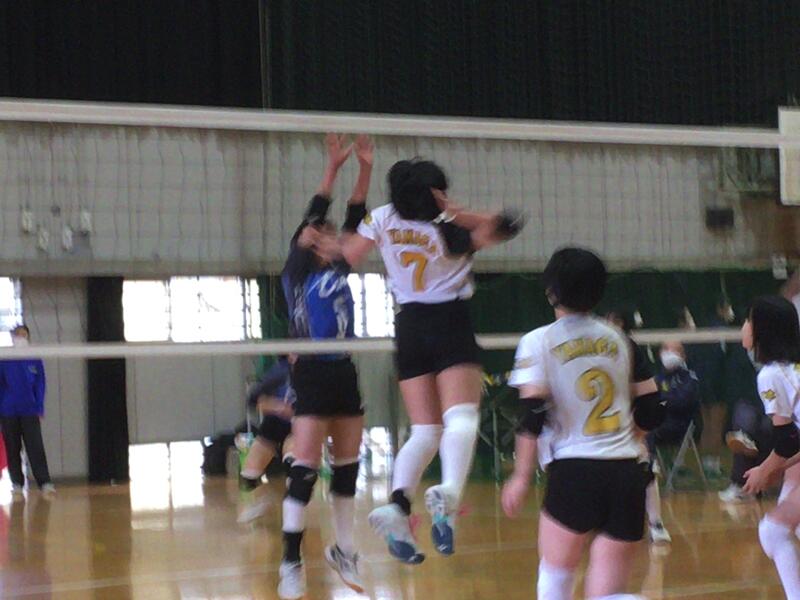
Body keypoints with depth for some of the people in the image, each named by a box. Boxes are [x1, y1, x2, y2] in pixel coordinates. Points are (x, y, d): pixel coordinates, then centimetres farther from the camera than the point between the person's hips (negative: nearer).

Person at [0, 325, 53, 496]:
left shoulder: (35, 361, 3)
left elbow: (40, 386, 4)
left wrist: (39, 409, -3)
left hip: (29, 411, -1)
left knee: (36, 447, -9)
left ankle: (44, 482, -12)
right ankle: (17, 483, 14)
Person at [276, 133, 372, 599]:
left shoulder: (340, 271, 12)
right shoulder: (297, 274, -3)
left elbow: (355, 220, 6)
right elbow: (313, 216, -11)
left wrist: (366, 169, -2)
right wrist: (333, 167, -16)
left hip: (345, 373, 6)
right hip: (312, 374, -6)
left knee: (348, 465, 11)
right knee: (305, 468, -11)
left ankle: (344, 551, 25)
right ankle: (291, 562, -9)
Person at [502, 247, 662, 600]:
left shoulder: (538, 342, 1)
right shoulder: (618, 339, 12)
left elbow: (532, 417, -9)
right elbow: (650, 415, 12)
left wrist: (521, 477, -4)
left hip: (575, 470, -3)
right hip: (628, 471, 3)